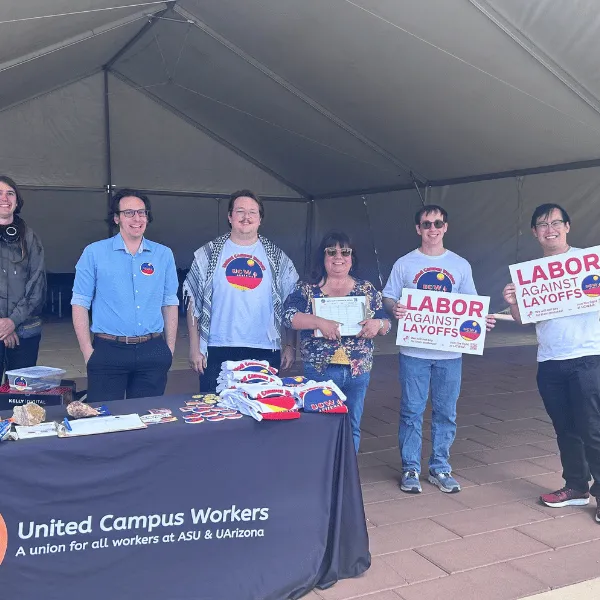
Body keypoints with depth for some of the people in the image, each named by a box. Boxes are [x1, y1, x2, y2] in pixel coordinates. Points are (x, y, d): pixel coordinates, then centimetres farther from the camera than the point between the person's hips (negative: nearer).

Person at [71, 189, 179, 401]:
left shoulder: (164, 254, 7)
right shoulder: (94, 253, 0)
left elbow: (170, 304, 10)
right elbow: (80, 304, 1)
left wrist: (170, 350, 7)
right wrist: (88, 352, -5)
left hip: (152, 352, 2)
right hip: (108, 351, -2)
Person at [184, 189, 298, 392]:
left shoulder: (277, 258, 9)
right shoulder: (208, 254, 6)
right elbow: (193, 303, 5)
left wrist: (289, 346, 4)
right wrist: (194, 348, 0)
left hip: (265, 352, 1)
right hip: (217, 351, 0)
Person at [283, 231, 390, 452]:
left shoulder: (367, 290, 8)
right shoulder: (307, 289, 1)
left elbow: (386, 324, 9)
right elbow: (289, 316, -11)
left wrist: (378, 324, -14)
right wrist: (319, 321, -25)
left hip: (358, 371, 3)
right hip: (319, 370, -2)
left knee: (352, 427, 12)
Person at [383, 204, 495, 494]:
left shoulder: (460, 265, 7)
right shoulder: (404, 264, 2)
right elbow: (387, 298, 3)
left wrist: (482, 319, -11)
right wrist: (394, 308, -20)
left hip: (450, 352, 2)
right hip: (414, 352, -2)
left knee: (446, 413, 10)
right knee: (412, 411, 4)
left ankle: (440, 468, 24)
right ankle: (410, 469, 17)